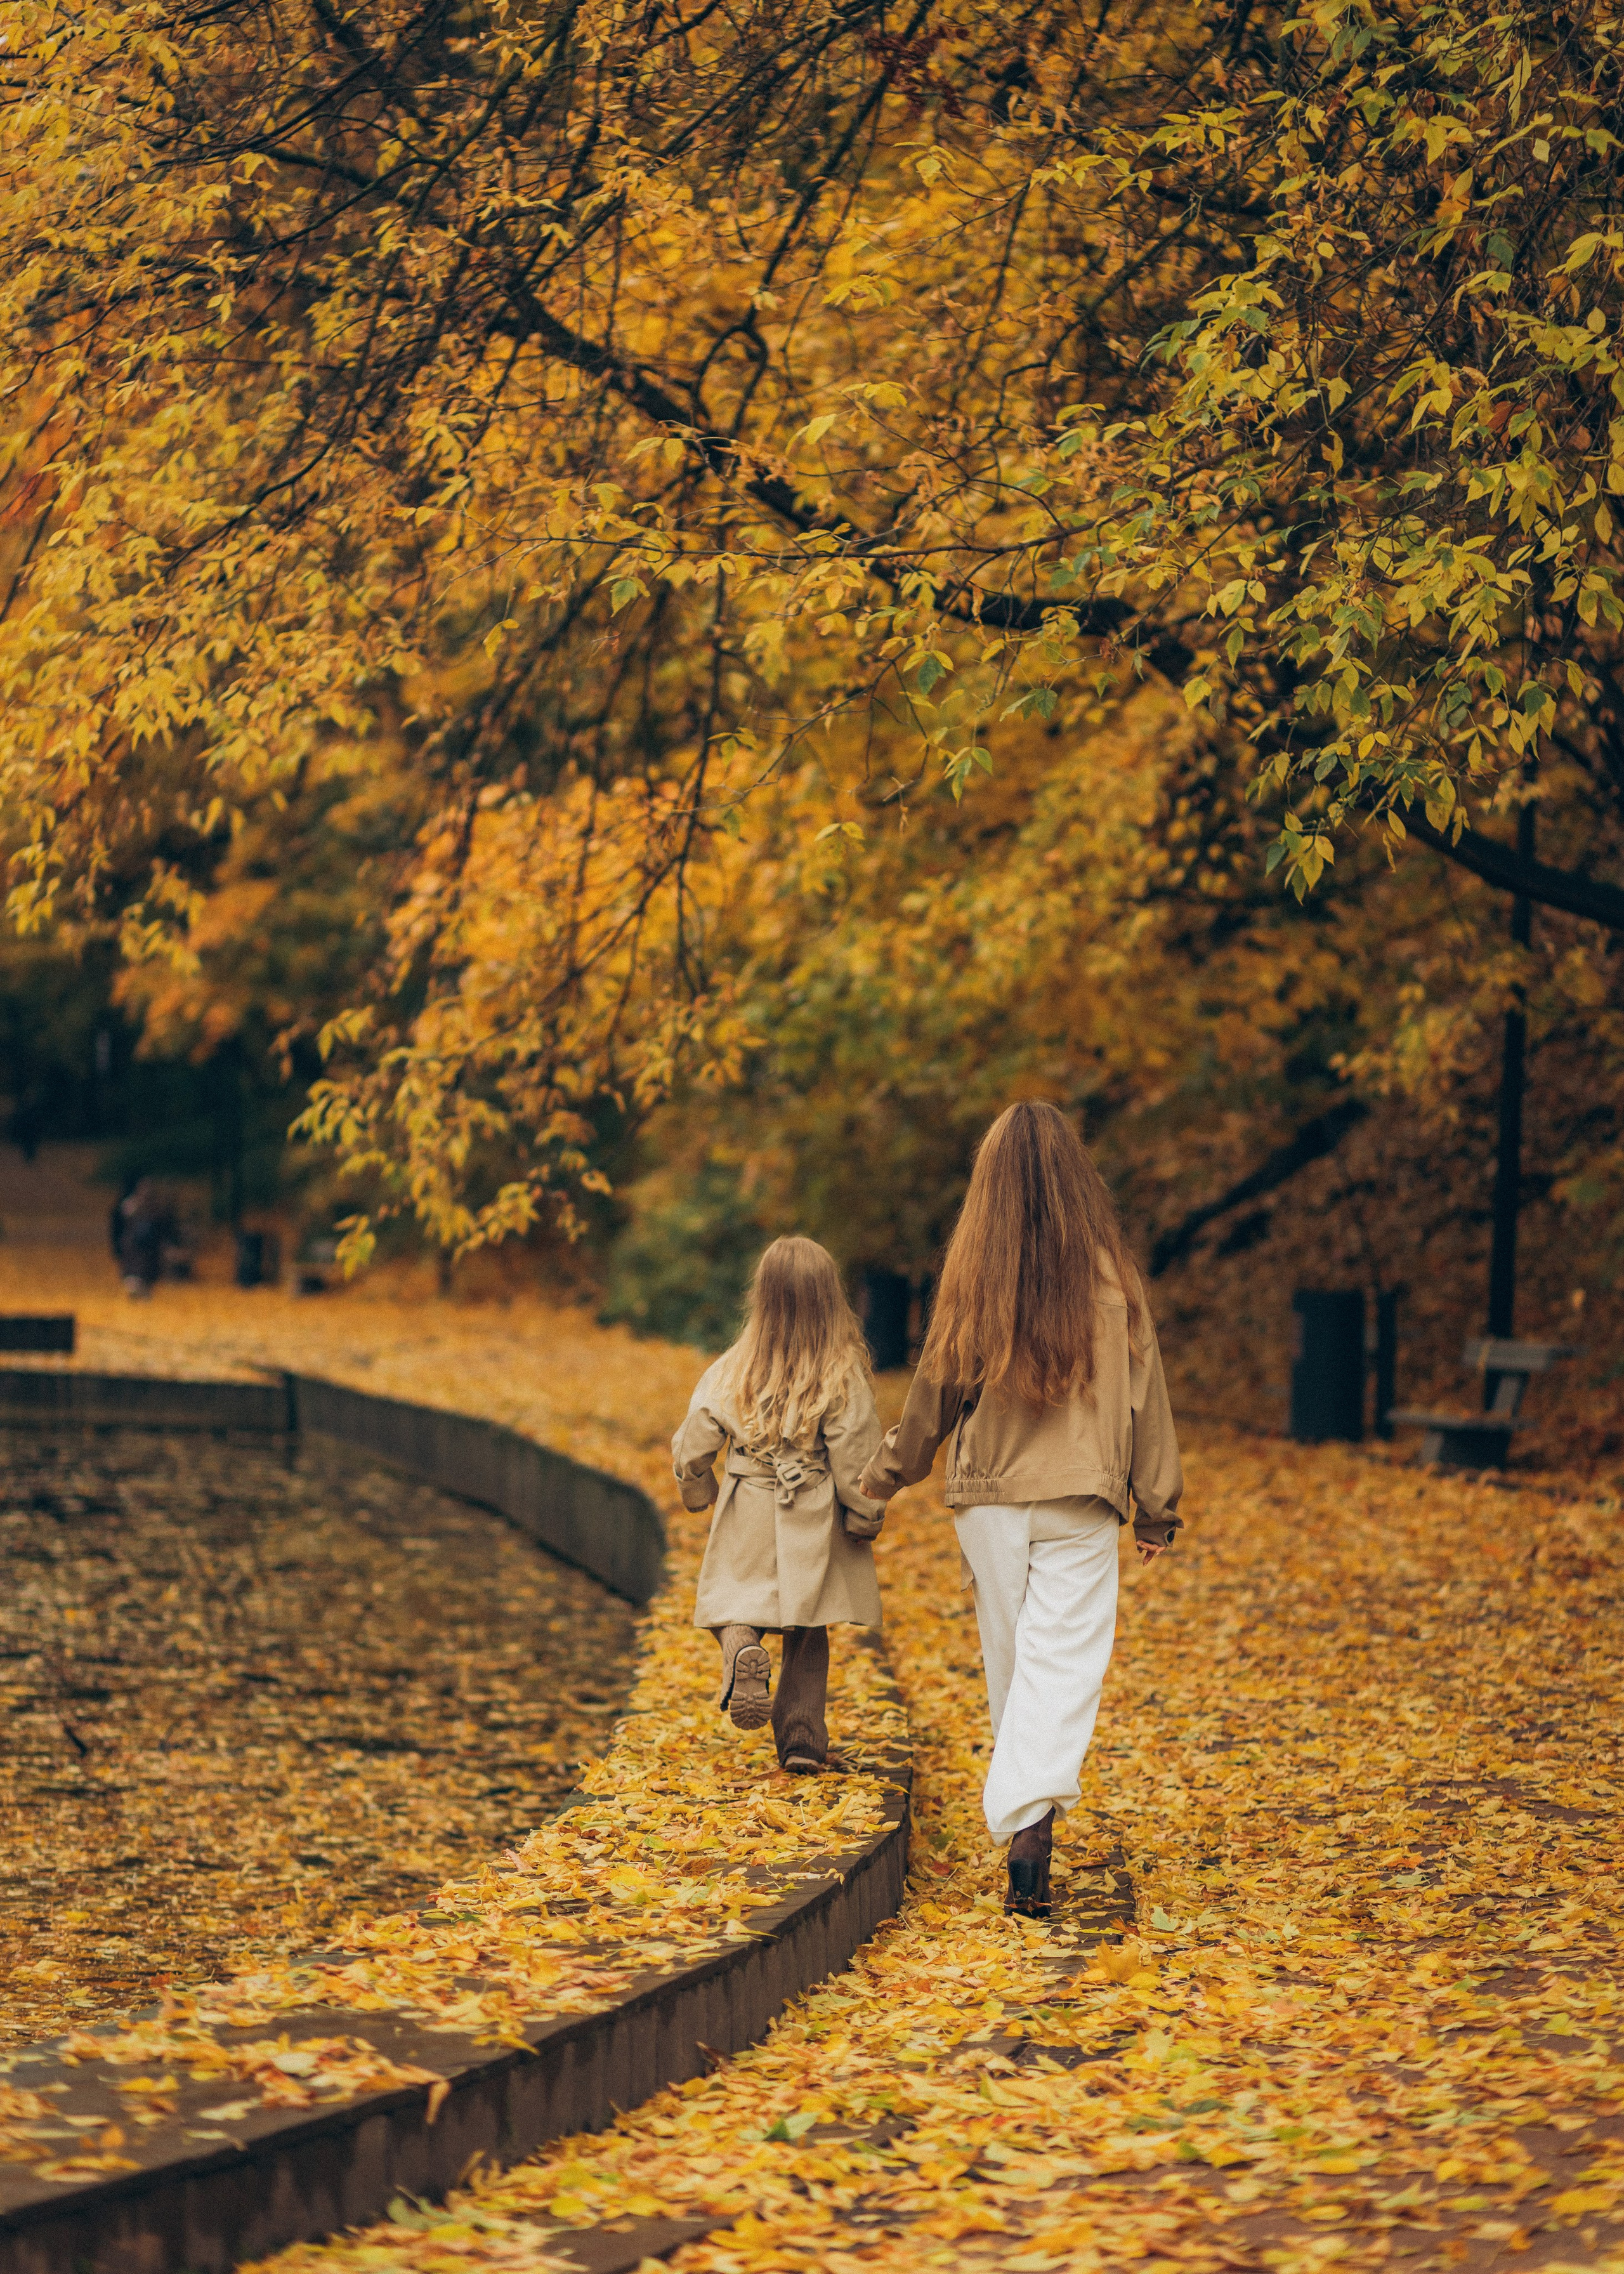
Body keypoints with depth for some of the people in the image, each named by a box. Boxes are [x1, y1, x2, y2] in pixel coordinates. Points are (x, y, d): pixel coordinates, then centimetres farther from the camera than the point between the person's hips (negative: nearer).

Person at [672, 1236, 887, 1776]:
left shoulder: (731, 1371, -6)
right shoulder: (843, 1377, -14)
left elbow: (691, 1451, 0)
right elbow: (854, 1462, -12)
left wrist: (699, 1493, 20)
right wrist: (867, 1518, 4)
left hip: (746, 1524, 0)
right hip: (814, 1528, 0)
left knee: (738, 1606, 15)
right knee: (807, 1634, 15)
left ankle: (742, 1650, -19)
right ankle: (802, 1739, 11)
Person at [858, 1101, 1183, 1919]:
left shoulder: (975, 1277, -4)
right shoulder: (1108, 1277, -3)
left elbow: (936, 1391, 5)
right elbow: (1142, 1391, 3)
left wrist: (883, 1478, 21)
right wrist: (1157, 1507, 12)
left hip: (988, 1499, 1)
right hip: (1079, 1503, -1)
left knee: (1008, 1661, 15)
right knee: (1062, 1665, -6)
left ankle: (1019, 1814, 22)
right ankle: (1032, 1819, -24)